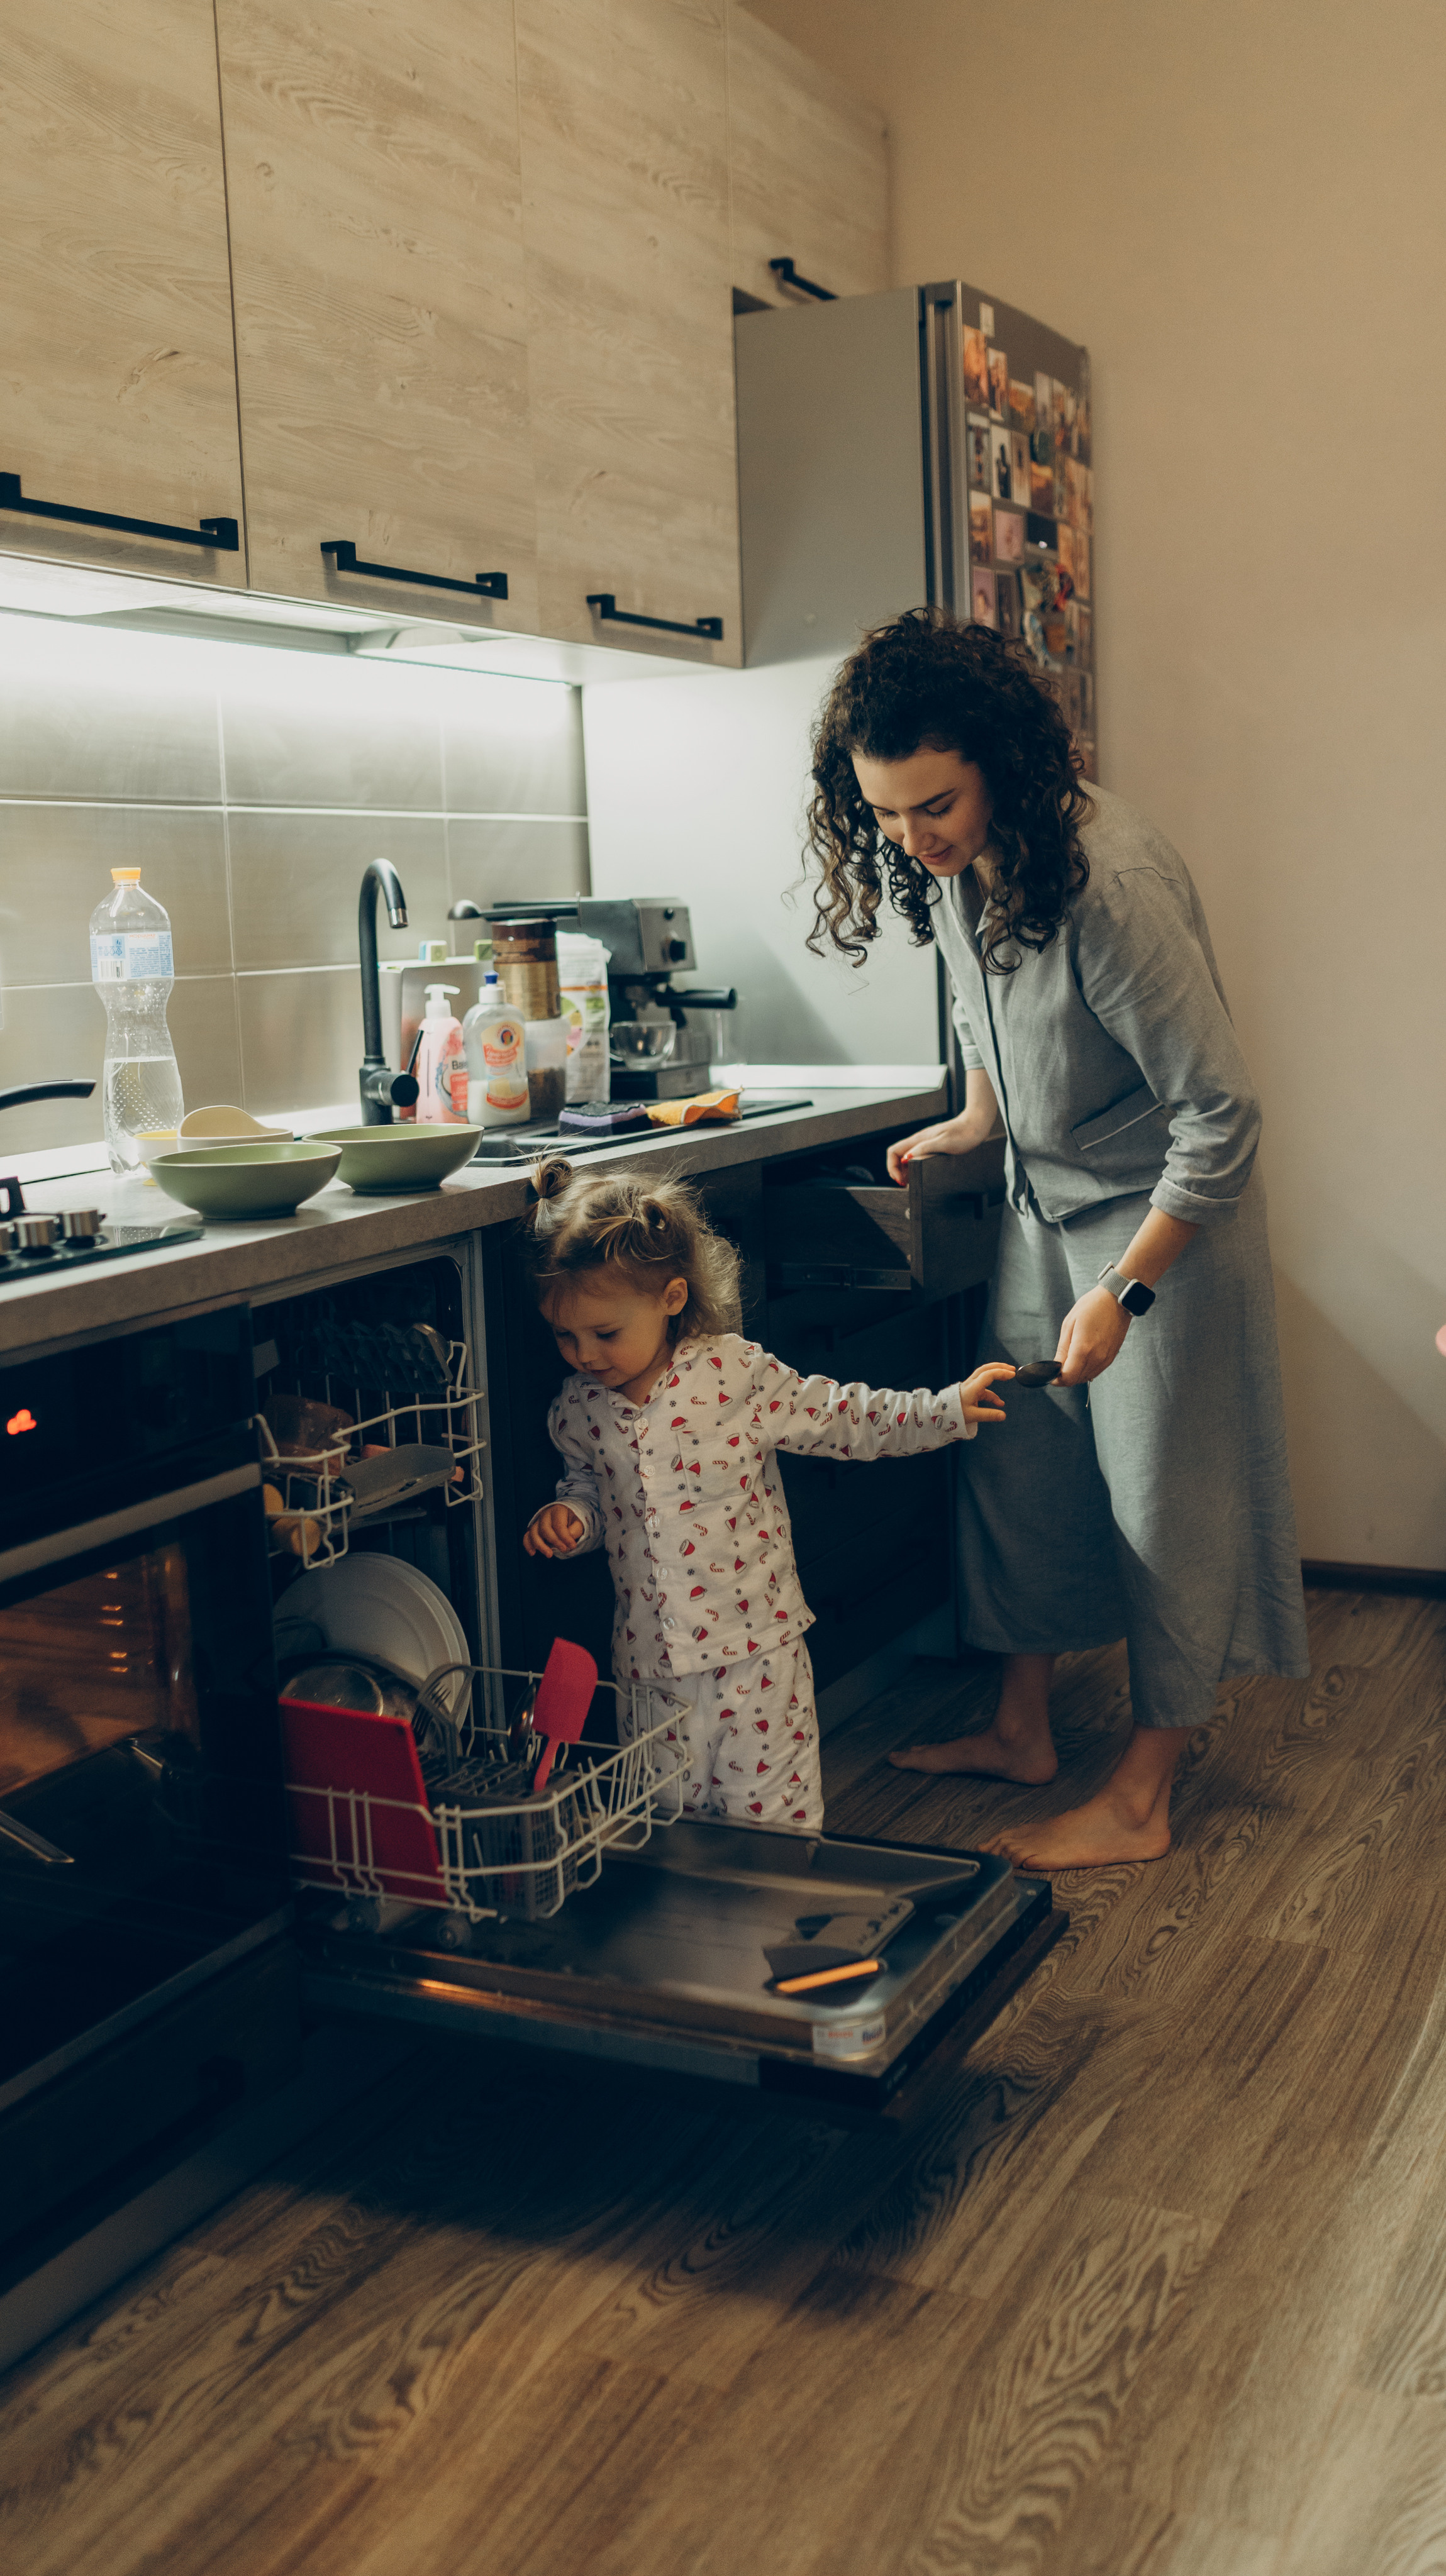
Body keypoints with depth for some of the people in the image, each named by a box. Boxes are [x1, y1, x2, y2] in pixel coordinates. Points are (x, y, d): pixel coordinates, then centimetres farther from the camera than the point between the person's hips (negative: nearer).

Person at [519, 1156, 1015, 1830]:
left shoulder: (738, 1373, -11)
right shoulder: (578, 1409, 0)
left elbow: (842, 1418, -3)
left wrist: (949, 1409, -8)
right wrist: (568, 1517, -4)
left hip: (753, 1646, -3)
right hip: (648, 1656, 3)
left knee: (772, 1815, 5)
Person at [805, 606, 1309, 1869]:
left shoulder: (1111, 882, -32)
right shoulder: (944, 860, -7)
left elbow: (1222, 1115, -28)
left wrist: (1123, 1290, -26)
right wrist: (973, 1124, 17)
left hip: (1167, 1211, -8)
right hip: (1043, 1201, 8)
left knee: (1166, 1501, 1)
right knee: (1017, 1461, 13)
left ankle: (1142, 1801, 13)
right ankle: (1023, 1728, 30)